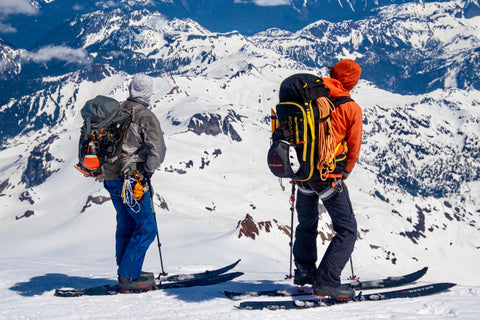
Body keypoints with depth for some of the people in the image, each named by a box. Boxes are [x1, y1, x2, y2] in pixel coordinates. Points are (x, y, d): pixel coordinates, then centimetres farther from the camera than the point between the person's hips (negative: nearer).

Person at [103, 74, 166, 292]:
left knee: (126, 225, 20)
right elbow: (157, 150, -24)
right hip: (132, 180, -8)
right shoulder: (146, 117, -14)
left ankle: (126, 272, 28)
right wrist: (148, 172, -7)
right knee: (146, 228, -1)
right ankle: (129, 277, -2)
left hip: (111, 178, 8)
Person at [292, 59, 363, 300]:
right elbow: (354, 147, 0)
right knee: (346, 229, 2)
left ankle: (304, 271, 35)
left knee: (307, 224, 25)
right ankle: (326, 282, -10)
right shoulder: (352, 108, -6)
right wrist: (344, 174, 17)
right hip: (329, 175, -5)